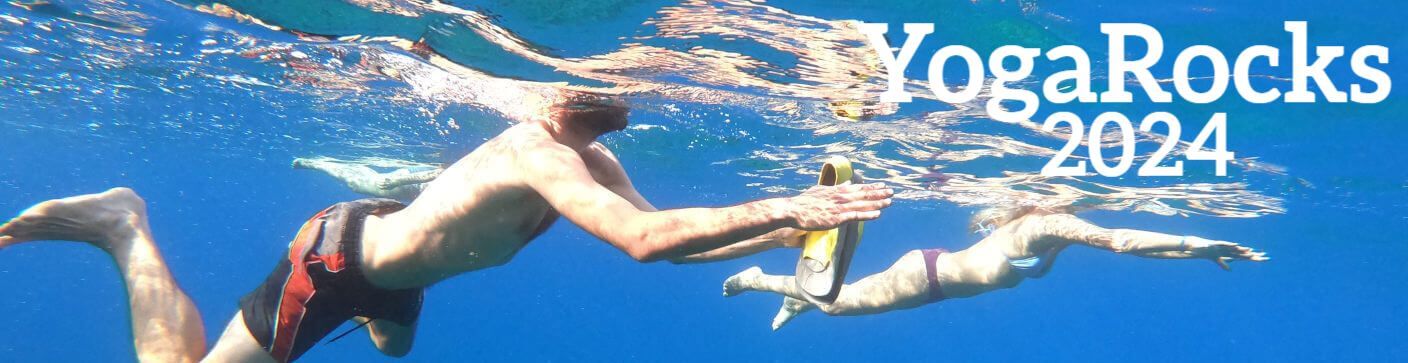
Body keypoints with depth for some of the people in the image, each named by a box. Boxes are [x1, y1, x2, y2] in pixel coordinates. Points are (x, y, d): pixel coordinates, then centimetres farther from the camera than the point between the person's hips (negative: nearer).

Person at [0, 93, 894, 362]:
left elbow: (663, 234, -4)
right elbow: (647, 239, -48)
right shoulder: (544, 154, -35)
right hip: (336, 259, -10)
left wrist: (789, 232, -11)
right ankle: (128, 230, 9)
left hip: (391, 263, 10)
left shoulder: (593, 160, -6)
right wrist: (782, 209, -43)